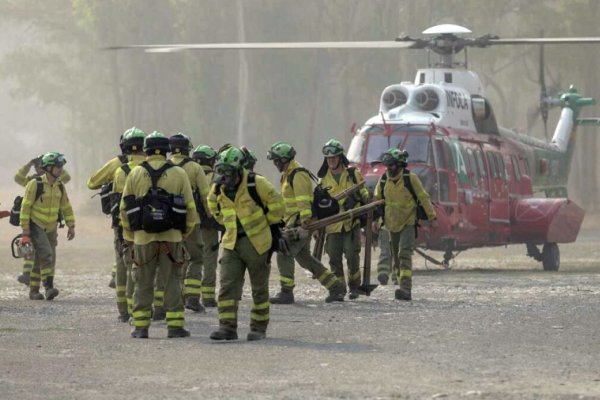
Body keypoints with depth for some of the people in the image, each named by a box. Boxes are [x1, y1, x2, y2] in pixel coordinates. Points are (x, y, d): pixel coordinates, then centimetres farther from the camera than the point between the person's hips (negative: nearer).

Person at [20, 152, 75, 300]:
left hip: (51, 228, 6)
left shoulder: (60, 186, 4)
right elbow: (25, 207, -14)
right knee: (46, 254, -22)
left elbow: (66, 207, 15)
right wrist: (25, 231, -17)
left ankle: (34, 291, 14)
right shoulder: (35, 184, -14)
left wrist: (71, 226, 8)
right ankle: (49, 287, -26)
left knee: (41, 260, 7)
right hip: (36, 226, -6)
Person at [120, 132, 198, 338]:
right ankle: (175, 325, 3)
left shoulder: (135, 174, 3)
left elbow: (125, 208, 5)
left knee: (143, 283, 8)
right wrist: (185, 232, 13)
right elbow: (190, 207, 1)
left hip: (143, 237, 1)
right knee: (172, 281, 5)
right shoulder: (179, 174, 1)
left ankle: (140, 327, 7)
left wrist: (130, 235, 14)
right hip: (172, 237, -1)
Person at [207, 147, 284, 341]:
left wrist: (267, 223, 2)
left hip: (257, 242, -4)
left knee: (259, 288, 6)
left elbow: (277, 204, -7)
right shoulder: (218, 189, 3)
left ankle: (259, 328, 15)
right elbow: (216, 210, 22)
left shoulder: (256, 183, -14)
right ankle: (228, 327, -9)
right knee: (227, 286, -7)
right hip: (232, 243, 4)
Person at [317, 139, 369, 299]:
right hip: (332, 224, 2)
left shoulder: (353, 174, 2)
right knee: (334, 258, 0)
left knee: (352, 255, -9)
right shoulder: (324, 179, 8)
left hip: (352, 222, -2)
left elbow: (364, 195, 10)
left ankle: (354, 286, 6)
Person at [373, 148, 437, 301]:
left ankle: (406, 289, -30)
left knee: (405, 254, -20)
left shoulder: (410, 179, -12)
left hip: (408, 223, -5)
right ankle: (404, 288, 23)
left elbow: (424, 198, -6)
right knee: (396, 258, 10)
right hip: (392, 224, 5)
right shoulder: (384, 180, 1)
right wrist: (375, 220, 11)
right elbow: (377, 199, 15)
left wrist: (432, 218, -5)